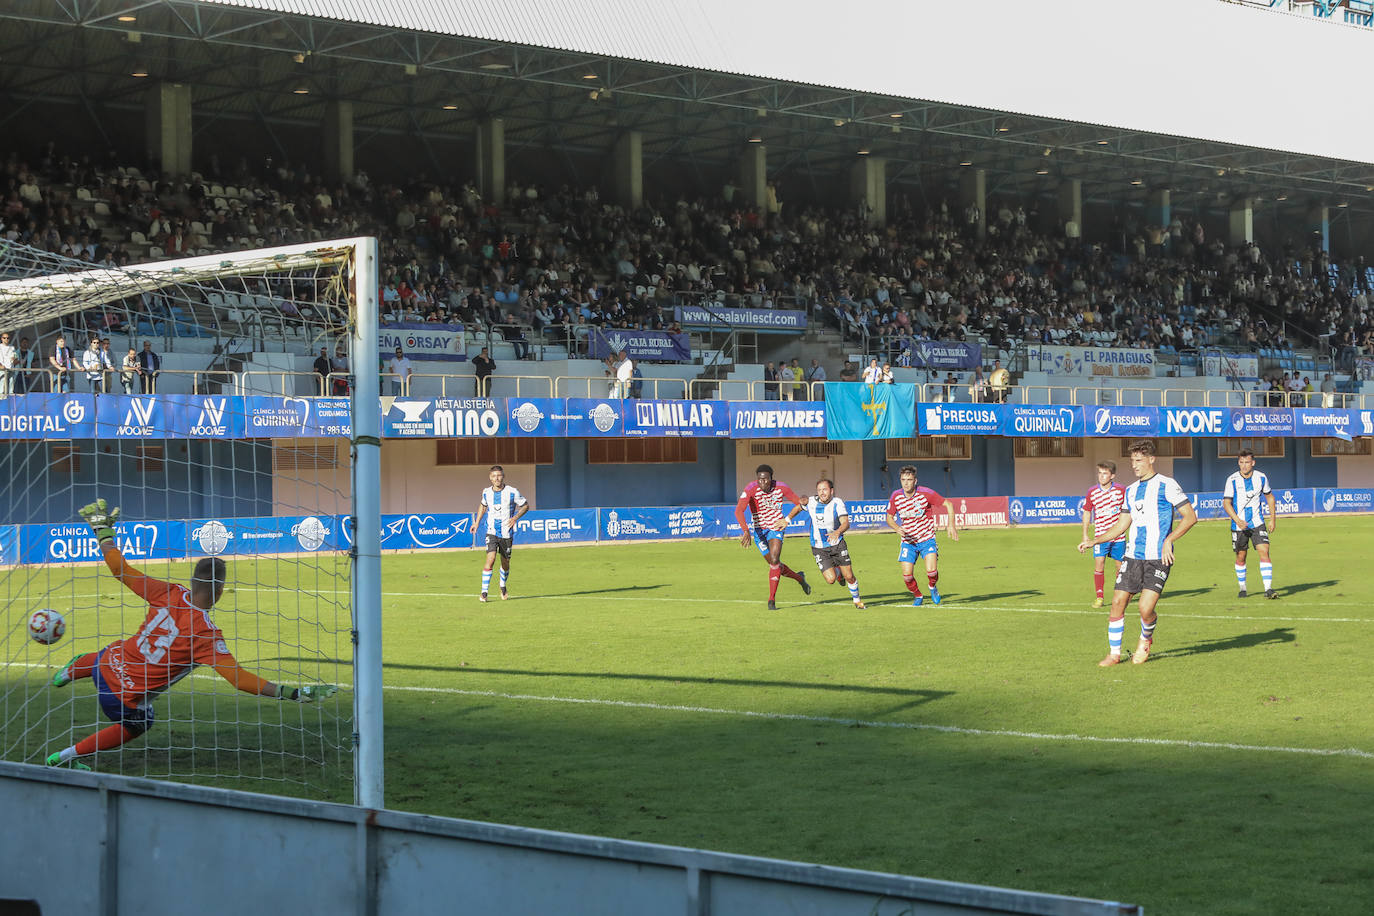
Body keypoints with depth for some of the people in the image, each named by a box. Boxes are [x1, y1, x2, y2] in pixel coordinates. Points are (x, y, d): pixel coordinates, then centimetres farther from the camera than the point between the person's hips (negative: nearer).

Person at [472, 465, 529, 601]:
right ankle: (484, 592, -15)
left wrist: (515, 517, -12)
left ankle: (503, 586, 39)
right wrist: (477, 522, 17)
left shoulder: (512, 492, -9)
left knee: (505, 564, 10)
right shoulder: (486, 493, 1)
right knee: (490, 559, -18)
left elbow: (525, 505, 4)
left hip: (507, 533, 0)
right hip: (492, 532, 0)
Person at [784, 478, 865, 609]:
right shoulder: (811, 502, -7)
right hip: (819, 549, 1)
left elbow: (846, 523, -30)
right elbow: (798, 507, 17)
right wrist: (787, 520, 15)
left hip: (837, 544, -1)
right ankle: (837, 572, 26)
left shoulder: (837, 503, -16)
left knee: (849, 577, 0)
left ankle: (857, 600, 30)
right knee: (830, 580, -12)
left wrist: (837, 532, -50)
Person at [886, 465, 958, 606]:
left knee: (931, 571, -19)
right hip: (908, 541, 2)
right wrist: (897, 528, -15)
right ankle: (917, 596, 24)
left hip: (927, 539, -2)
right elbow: (889, 517, 6)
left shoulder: (925, 493, -16)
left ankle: (932, 587, 17)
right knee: (907, 576, -8)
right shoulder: (895, 496, -8)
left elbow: (948, 504, -6)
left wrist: (951, 525, -17)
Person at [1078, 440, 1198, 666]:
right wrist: (1094, 541, 13)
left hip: (1158, 558, -6)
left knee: (1146, 608, -14)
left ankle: (1145, 639, 18)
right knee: (1118, 603, -3)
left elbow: (1190, 516, -8)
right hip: (1133, 556, 6)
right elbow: (1122, 525, 22)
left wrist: (1169, 540, -18)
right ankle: (1114, 653, 9)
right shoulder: (1131, 491, 15)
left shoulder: (1166, 485, -5)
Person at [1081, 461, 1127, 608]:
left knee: (1120, 566, 7)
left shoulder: (1121, 490, -5)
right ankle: (1100, 597, -2)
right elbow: (1087, 512, 10)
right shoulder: (1092, 492, -3)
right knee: (1099, 565, -12)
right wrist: (1085, 534, 9)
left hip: (1119, 536, 0)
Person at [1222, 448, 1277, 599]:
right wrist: (1238, 521, -23)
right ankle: (1242, 588, 27)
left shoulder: (1261, 477, -2)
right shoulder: (1232, 480, -10)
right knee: (1240, 557, 8)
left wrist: (1272, 519, 10)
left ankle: (1268, 589, -16)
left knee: (1264, 552, -14)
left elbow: (1269, 496, 14)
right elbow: (1226, 503, -10)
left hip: (1257, 523, 1)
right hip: (1239, 524, -1)